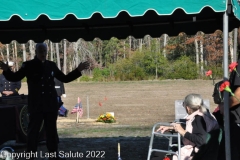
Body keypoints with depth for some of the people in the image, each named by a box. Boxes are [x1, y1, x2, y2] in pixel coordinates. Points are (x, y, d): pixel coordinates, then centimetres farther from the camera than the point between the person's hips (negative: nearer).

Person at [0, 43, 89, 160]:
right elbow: (15, 78, -7)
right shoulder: (29, 65, -2)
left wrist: (78, 70, 8)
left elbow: (65, 79, 15)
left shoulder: (51, 65, 9)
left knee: (51, 130, 10)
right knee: (33, 131, -1)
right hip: (36, 105, -4)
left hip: (51, 104, 4)